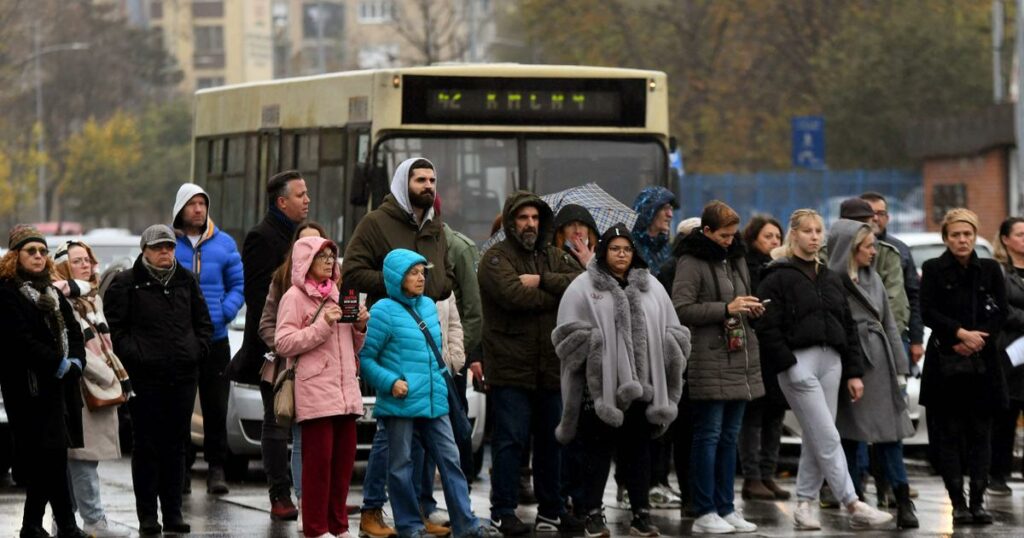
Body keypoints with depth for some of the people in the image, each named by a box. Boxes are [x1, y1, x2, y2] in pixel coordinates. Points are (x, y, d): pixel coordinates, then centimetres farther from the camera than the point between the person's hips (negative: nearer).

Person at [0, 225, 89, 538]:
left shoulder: (51, 293, 20)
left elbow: (73, 332, 15)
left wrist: (75, 362, -3)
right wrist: (59, 364, -15)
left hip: (61, 385, 7)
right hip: (31, 388, -7)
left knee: (45, 461, 6)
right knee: (53, 456, -11)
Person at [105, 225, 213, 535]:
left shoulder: (186, 281, 14)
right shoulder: (126, 284, -1)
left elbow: (203, 322, 20)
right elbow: (115, 328, -4)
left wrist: (198, 349, 5)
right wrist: (134, 355, -14)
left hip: (183, 377, 4)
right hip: (145, 378, -4)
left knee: (176, 446, 8)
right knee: (146, 447, -2)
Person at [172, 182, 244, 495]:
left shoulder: (224, 244, 8)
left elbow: (238, 286, 11)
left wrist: (224, 313, -6)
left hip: (215, 339, 1)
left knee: (216, 407, 0)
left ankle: (216, 468, 6)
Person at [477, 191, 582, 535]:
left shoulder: (553, 257, 14)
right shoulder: (496, 258, -5)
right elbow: (514, 294, -22)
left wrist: (542, 281, -15)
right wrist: (558, 292, -9)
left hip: (551, 366, 6)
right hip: (510, 368, -6)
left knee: (551, 439, 13)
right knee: (510, 440, -5)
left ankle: (551, 509, 22)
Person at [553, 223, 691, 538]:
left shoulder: (652, 287, 14)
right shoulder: (583, 288, 1)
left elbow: (672, 333, 15)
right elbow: (571, 334, -5)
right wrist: (596, 344, -15)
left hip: (641, 385, 3)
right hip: (600, 385, -3)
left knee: (637, 450, 9)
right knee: (597, 450, 2)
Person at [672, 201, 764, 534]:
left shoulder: (736, 257, 16)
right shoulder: (692, 262, -7)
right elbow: (681, 309, -15)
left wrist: (752, 309, 7)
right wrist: (726, 308, -19)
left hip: (741, 359, 7)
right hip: (709, 360, -7)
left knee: (730, 435, 10)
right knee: (708, 435, -4)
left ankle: (726, 508, 15)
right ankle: (704, 513, -1)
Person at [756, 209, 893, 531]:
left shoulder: (830, 279, 19)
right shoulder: (777, 277, -2)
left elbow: (848, 327, 19)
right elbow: (768, 329, -9)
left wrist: (854, 372, 12)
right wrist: (787, 366, -16)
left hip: (830, 362, 7)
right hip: (799, 362, -7)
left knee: (816, 440, 6)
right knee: (827, 438, -10)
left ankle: (804, 505, 14)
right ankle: (853, 507, -12)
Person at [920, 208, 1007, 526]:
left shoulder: (990, 270, 9)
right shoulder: (933, 270, 3)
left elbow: (1001, 313, 4)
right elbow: (928, 313, -5)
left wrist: (976, 338, -11)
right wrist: (961, 333, -16)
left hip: (983, 361, 2)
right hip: (945, 363, -2)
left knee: (980, 433, 0)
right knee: (950, 434, -2)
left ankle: (977, 502, 1)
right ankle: (958, 504, 0)